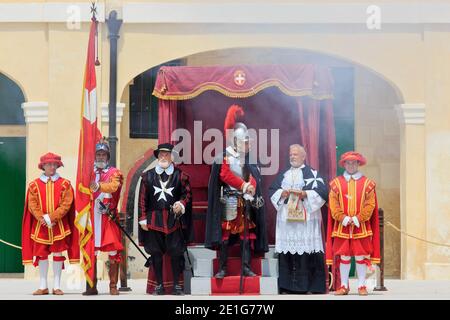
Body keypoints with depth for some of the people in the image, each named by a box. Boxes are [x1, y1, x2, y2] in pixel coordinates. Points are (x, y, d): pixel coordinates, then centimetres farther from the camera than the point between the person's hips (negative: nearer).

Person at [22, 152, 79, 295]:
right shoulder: (34, 185, 6)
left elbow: (66, 204, -6)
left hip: (59, 226, -1)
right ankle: (43, 286, 11)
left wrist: (51, 218, -16)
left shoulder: (65, 184, 3)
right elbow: (32, 205, 0)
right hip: (40, 226, 1)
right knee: (41, 255, 4)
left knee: (58, 254, 1)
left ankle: (57, 286, 6)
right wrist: (42, 218, -15)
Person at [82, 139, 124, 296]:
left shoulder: (115, 172, 5)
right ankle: (91, 286, 8)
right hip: (92, 217, 2)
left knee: (113, 252, -4)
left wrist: (99, 185, -37)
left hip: (109, 217, -2)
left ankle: (113, 286, 3)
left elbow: (113, 186, -17)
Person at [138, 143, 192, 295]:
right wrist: (143, 219, 2)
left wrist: (181, 204, -14)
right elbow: (142, 199, 7)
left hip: (174, 219, -1)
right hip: (154, 219, 1)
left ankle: (176, 285, 9)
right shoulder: (148, 176, 6)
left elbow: (187, 193, 6)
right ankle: (159, 285, 15)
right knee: (156, 252, 5)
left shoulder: (180, 175, 3)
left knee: (176, 252, -1)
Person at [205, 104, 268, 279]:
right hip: (228, 200, -4)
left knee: (246, 233, 3)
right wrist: (243, 185, -17)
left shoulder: (248, 159, 11)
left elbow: (253, 178, 3)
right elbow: (225, 175, -13)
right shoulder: (224, 157, -2)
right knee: (224, 233, -3)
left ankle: (247, 267, 5)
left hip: (245, 200, 4)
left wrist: (250, 188, -18)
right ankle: (222, 268, 0)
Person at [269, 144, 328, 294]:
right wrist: (282, 193, -6)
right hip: (286, 218, 4)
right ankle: (287, 285, 3)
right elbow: (272, 190, 14)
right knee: (287, 249, -1)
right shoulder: (283, 174, 18)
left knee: (306, 249, -9)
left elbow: (323, 191, -5)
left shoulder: (312, 173, 5)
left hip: (306, 218, -4)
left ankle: (311, 285, -4)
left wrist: (305, 194, -16)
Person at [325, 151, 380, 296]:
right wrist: (343, 218, -13)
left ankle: (362, 285, 8)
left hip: (361, 227, 0)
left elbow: (370, 205, -2)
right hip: (342, 227, 1)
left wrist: (358, 218, -13)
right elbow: (333, 205, 0)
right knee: (344, 256, 3)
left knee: (361, 256, 2)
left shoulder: (367, 184, 6)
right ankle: (344, 285, 10)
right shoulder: (336, 183, 7)